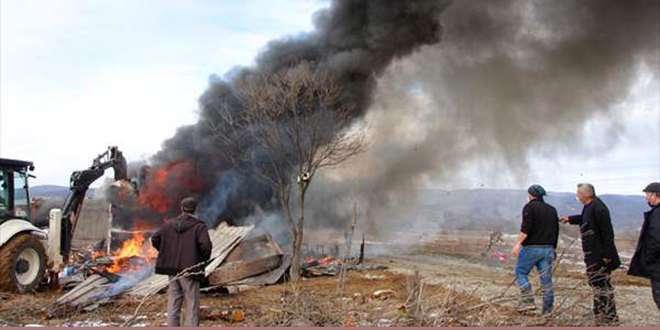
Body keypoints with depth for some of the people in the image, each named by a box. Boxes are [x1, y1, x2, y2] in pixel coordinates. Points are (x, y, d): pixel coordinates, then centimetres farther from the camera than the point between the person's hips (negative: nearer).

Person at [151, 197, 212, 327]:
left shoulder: (169, 224, 7)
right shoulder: (199, 226, -7)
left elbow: (155, 239, 3)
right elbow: (206, 245, -20)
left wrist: (168, 254, 13)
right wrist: (204, 258, -1)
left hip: (173, 271, 5)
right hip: (190, 271, -5)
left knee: (173, 306, 11)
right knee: (192, 308, 2)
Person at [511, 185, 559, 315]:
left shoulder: (529, 207, -5)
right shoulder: (552, 209, 17)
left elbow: (526, 228, -18)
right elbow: (556, 230, 19)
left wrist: (517, 244, -21)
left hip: (532, 247, -6)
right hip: (548, 249, 6)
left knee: (520, 272, 5)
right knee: (546, 279, 7)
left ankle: (528, 301, -8)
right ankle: (547, 311, 9)